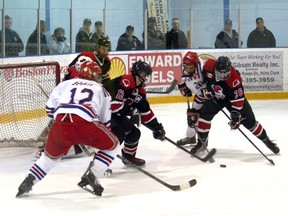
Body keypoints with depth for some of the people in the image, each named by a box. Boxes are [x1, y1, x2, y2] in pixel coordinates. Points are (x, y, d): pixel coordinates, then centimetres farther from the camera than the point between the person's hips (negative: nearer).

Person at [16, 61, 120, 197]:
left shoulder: (66, 84, 31)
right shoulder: (101, 90, 30)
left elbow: (50, 107, 27)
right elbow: (105, 120, 32)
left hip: (61, 122, 3)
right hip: (86, 124, -3)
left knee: (51, 155, 30)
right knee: (113, 145, 19)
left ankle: (29, 180, 18)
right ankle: (91, 176, 7)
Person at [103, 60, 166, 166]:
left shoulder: (139, 91, 9)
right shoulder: (125, 82, -24)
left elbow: (146, 111, 14)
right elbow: (113, 103, -31)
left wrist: (156, 127, 8)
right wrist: (129, 110, -19)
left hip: (117, 113, 10)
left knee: (134, 133, 12)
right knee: (118, 134, -25)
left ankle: (129, 156, 36)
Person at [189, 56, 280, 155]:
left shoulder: (234, 78, -37)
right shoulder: (210, 66, -28)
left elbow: (238, 99, -32)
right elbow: (204, 76, -3)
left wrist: (235, 115, -34)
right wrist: (206, 89, -4)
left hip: (233, 97, -3)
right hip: (215, 97, 3)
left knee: (249, 121, -4)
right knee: (204, 114, -15)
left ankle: (266, 140, 14)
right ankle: (202, 142, 3)